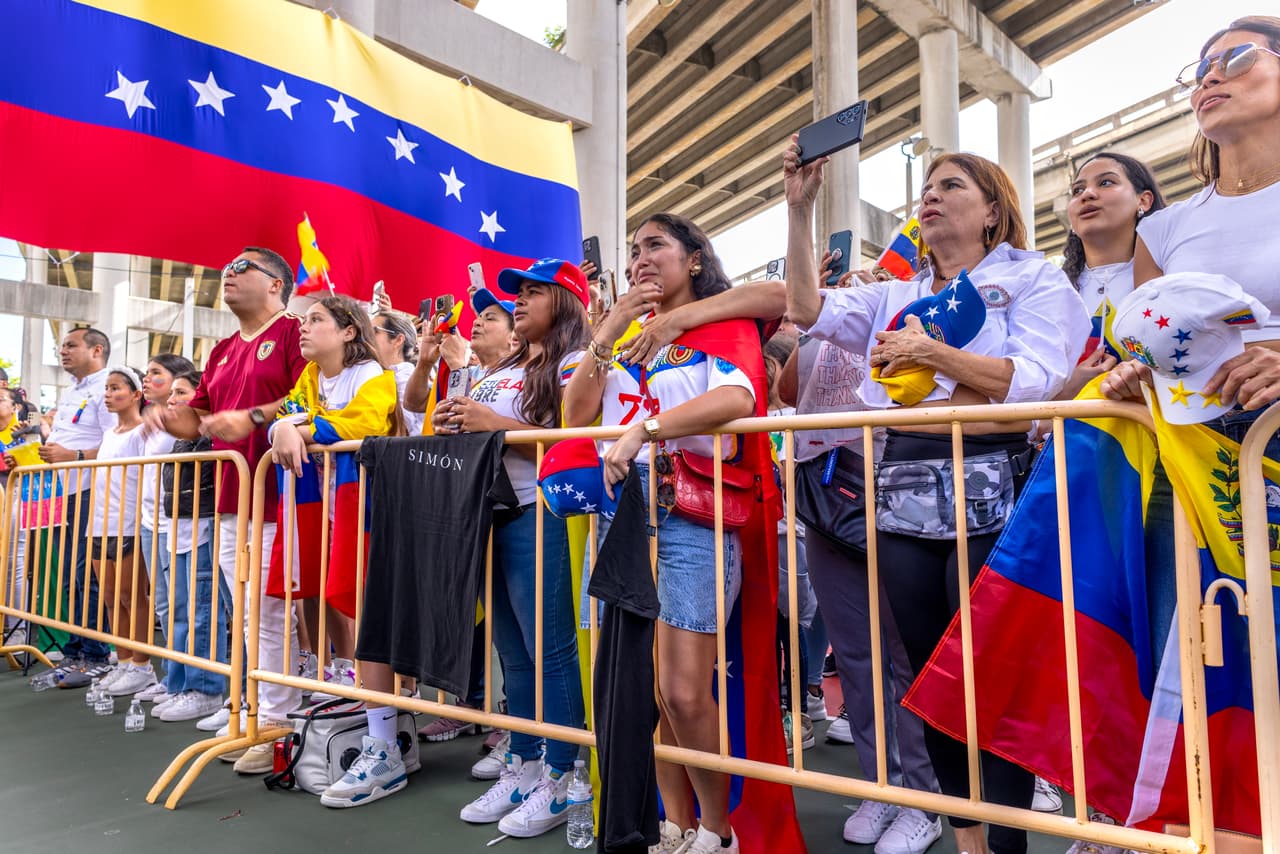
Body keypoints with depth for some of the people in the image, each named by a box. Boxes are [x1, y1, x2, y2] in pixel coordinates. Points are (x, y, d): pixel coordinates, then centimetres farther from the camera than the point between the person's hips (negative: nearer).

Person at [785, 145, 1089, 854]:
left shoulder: (1032, 278, 8)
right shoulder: (896, 297, 21)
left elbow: (1041, 380, -8)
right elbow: (811, 310, 7)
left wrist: (934, 352, -12)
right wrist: (799, 208, 2)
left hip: (989, 501, -5)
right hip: (905, 502, 5)